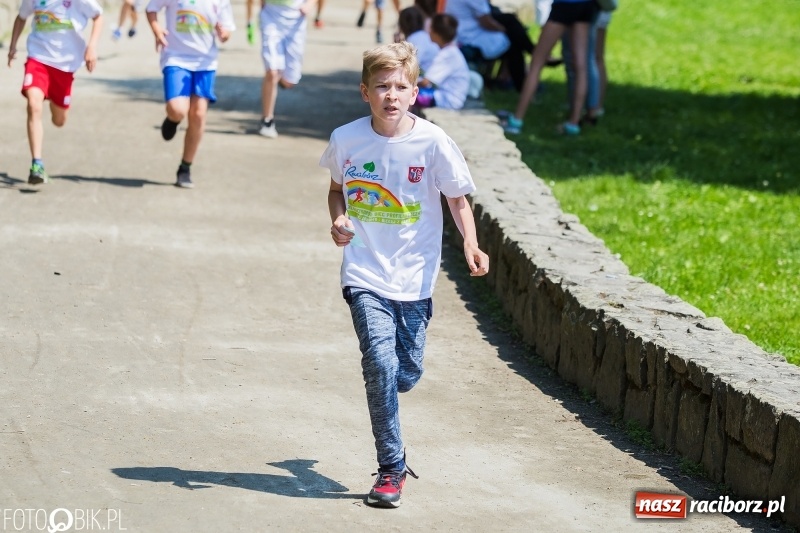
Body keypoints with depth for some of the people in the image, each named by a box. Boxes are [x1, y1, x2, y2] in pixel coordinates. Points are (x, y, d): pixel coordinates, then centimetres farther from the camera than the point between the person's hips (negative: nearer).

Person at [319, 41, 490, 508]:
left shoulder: (432, 142, -9)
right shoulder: (346, 139, -4)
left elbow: (457, 198, 1)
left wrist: (471, 244, -15)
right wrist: (339, 219, -5)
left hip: (415, 275, 1)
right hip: (366, 273, -1)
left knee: (408, 373, 7)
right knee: (381, 364, -14)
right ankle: (392, 468, -3)